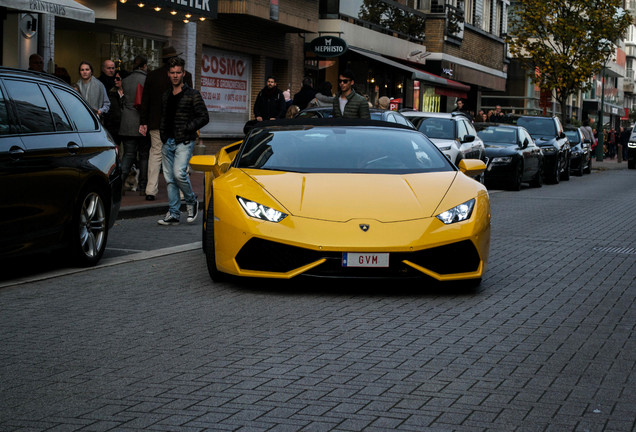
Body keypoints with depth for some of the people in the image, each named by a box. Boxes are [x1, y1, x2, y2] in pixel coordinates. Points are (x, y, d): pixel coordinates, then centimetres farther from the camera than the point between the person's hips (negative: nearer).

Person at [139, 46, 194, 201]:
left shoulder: (152, 75, 5)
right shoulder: (185, 75, -3)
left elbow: (145, 101, 5)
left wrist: (143, 122, 9)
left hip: (156, 123, 2)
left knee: (155, 154, 8)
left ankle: (151, 190, 2)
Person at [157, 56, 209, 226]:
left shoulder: (192, 95, -2)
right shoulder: (166, 96, 16)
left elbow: (204, 117, -5)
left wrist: (187, 129, -13)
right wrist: (163, 132, 11)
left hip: (184, 142, -6)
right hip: (167, 142, 6)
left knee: (179, 173, -21)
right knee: (169, 178, 4)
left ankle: (191, 201, 4)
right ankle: (173, 214, 9)